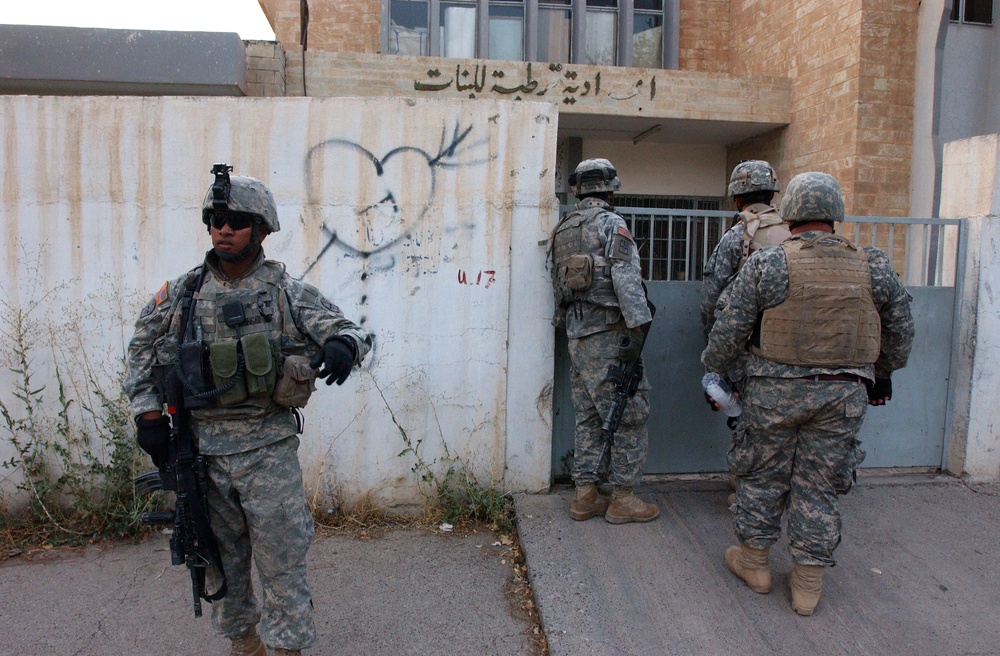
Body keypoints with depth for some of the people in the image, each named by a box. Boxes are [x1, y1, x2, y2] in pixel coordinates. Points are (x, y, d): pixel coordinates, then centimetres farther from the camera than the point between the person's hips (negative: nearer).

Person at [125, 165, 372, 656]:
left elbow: (345, 329, -5)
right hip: (200, 448, 4)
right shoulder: (182, 293, 4)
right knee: (221, 559, 18)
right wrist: (148, 413, 6)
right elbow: (142, 348, 15)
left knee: (281, 559, 3)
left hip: (267, 449, -3)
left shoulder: (287, 293, -4)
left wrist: (342, 344, -30)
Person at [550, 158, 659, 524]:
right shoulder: (611, 224, -7)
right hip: (609, 335, -8)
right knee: (630, 416, 1)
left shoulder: (563, 230, 15)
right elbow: (626, 279, -17)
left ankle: (585, 496, 18)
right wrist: (639, 328, -19)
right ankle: (623, 499, 7)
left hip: (577, 336, 8)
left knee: (588, 417, 13)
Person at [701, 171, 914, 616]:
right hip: (843, 395, 3)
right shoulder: (873, 268, 2)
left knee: (762, 475, 14)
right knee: (819, 484, 12)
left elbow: (730, 331, -8)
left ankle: (753, 561, 28)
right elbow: (900, 332, 13)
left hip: (776, 391, -2)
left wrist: (711, 365, 11)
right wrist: (883, 374, 29)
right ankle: (808, 582, 22)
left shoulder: (765, 265, -10)